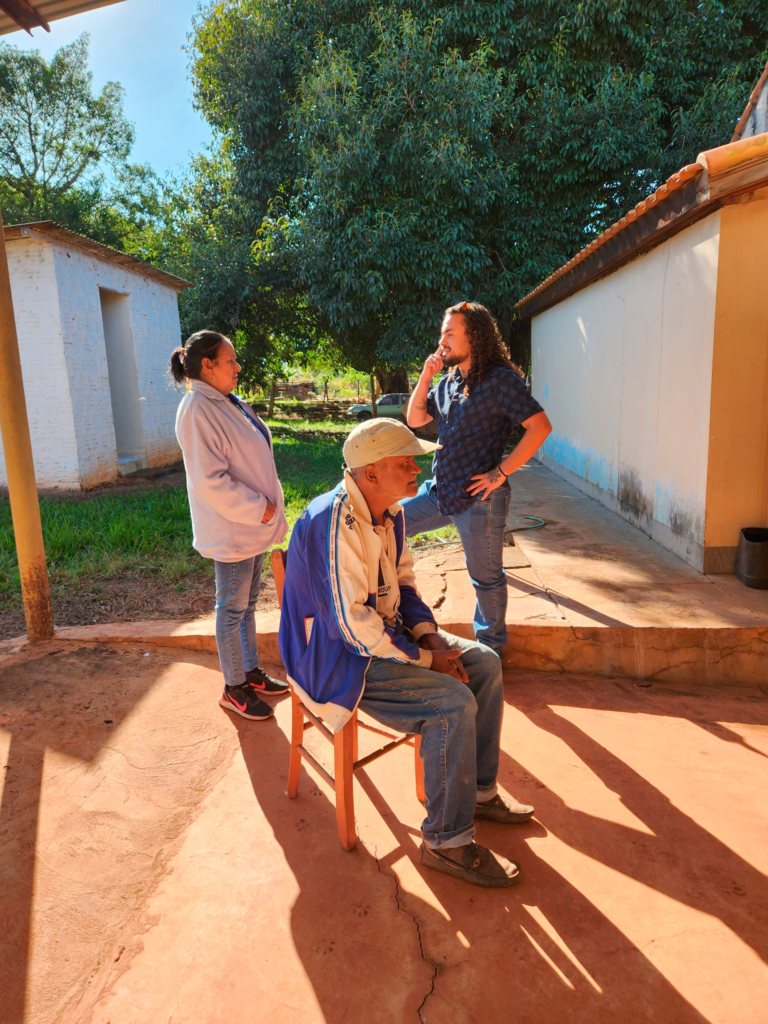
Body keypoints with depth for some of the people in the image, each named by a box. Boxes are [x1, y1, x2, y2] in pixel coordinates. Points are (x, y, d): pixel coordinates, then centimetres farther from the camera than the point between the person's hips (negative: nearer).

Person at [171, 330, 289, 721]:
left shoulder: (228, 402, 11)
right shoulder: (197, 410, -18)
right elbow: (211, 480, -23)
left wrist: (266, 507, 12)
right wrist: (258, 508, -17)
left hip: (252, 523, 9)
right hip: (230, 530, -9)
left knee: (246, 603, 19)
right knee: (232, 608, 4)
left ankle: (251, 673, 33)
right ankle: (234, 689, 20)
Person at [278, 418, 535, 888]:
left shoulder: (390, 511, 2)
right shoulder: (335, 523, -28)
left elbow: (404, 582, 12)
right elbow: (354, 625, -29)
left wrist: (431, 638, -4)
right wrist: (425, 658, -19)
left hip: (386, 630, 10)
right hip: (338, 657, -9)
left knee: (485, 664, 5)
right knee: (453, 701, -23)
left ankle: (479, 790, 20)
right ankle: (447, 841, -5)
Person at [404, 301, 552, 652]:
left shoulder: (500, 380, -13)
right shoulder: (449, 380, 10)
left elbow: (540, 426, -20)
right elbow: (414, 419, 14)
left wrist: (501, 472, -19)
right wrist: (425, 376, 0)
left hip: (479, 498, -7)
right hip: (439, 491, 8)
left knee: (486, 578, 7)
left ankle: (491, 649, 27)